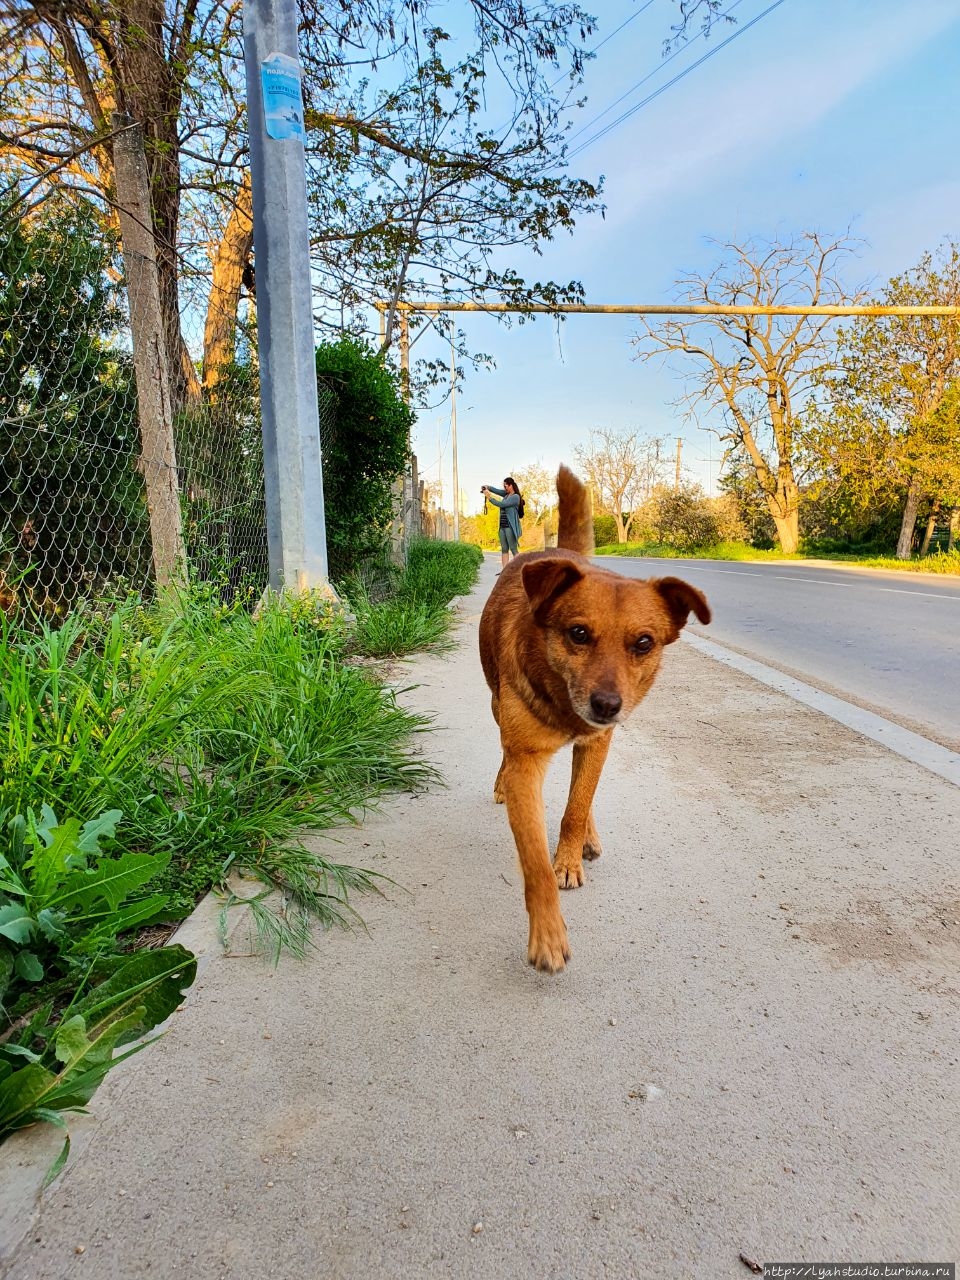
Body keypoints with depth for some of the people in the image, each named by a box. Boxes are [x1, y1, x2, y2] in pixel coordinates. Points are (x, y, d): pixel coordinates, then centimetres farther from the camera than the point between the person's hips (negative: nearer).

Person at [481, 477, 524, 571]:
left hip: (510, 527, -8)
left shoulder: (515, 497, -11)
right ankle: (504, 570, 4)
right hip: (503, 526, 8)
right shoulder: (507, 494, 14)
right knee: (504, 549, 5)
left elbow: (501, 504, -16)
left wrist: (489, 497, -13)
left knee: (514, 549, -7)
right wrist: (488, 487, -4)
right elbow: (497, 490, 16)